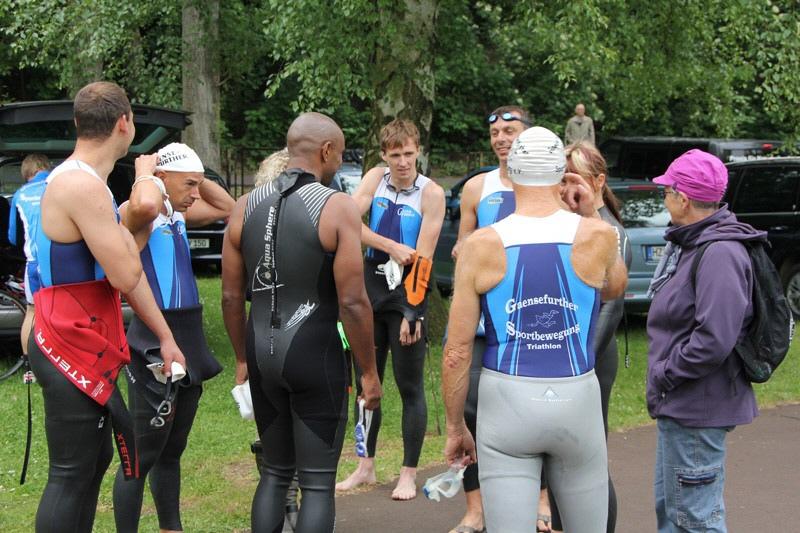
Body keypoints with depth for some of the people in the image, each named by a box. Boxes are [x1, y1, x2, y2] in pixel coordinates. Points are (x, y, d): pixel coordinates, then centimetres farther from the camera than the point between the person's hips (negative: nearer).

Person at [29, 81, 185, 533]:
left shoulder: (89, 182, 16)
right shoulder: (81, 185, -18)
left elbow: (129, 273, 17)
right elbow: (125, 275, -22)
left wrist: (165, 336, 16)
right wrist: (125, 237, -1)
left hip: (85, 347, 10)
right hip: (73, 349, -10)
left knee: (94, 459, 17)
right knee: (72, 474, -7)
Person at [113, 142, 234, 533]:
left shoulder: (178, 215, 12)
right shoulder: (136, 214, -14)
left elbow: (226, 208, 26)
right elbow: (145, 206, -39)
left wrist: (196, 179, 11)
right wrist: (144, 172, -18)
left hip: (188, 339, 9)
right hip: (154, 344, -9)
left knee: (172, 451, 18)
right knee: (142, 456, -5)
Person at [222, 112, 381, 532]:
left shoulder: (246, 206, 4)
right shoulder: (337, 207, -11)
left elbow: (231, 297, 8)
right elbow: (352, 302, -14)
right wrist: (369, 371, -4)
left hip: (263, 352, 5)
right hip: (316, 354, -5)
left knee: (275, 472, 19)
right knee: (318, 483, 3)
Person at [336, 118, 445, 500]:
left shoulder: (431, 193, -11)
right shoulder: (375, 179, 1)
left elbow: (423, 257, -16)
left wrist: (411, 311, -20)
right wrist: (392, 248, -21)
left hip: (407, 292, -5)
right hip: (372, 286, 5)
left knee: (410, 388, 2)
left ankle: (409, 474, 10)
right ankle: (366, 466, 25)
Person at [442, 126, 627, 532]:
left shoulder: (481, 246, -6)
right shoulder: (596, 237, -4)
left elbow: (457, 351, -5)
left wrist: (455, 427, 7)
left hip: (506, 400, -1)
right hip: (577, 398, 1)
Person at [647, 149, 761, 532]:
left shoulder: (720, 254, -22)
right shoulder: (689, 243, 11)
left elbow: (715, 340, -30)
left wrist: (666, 375, -18)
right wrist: (662, 379, 11)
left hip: (698, 409, -11)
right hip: (678, 406, 11)